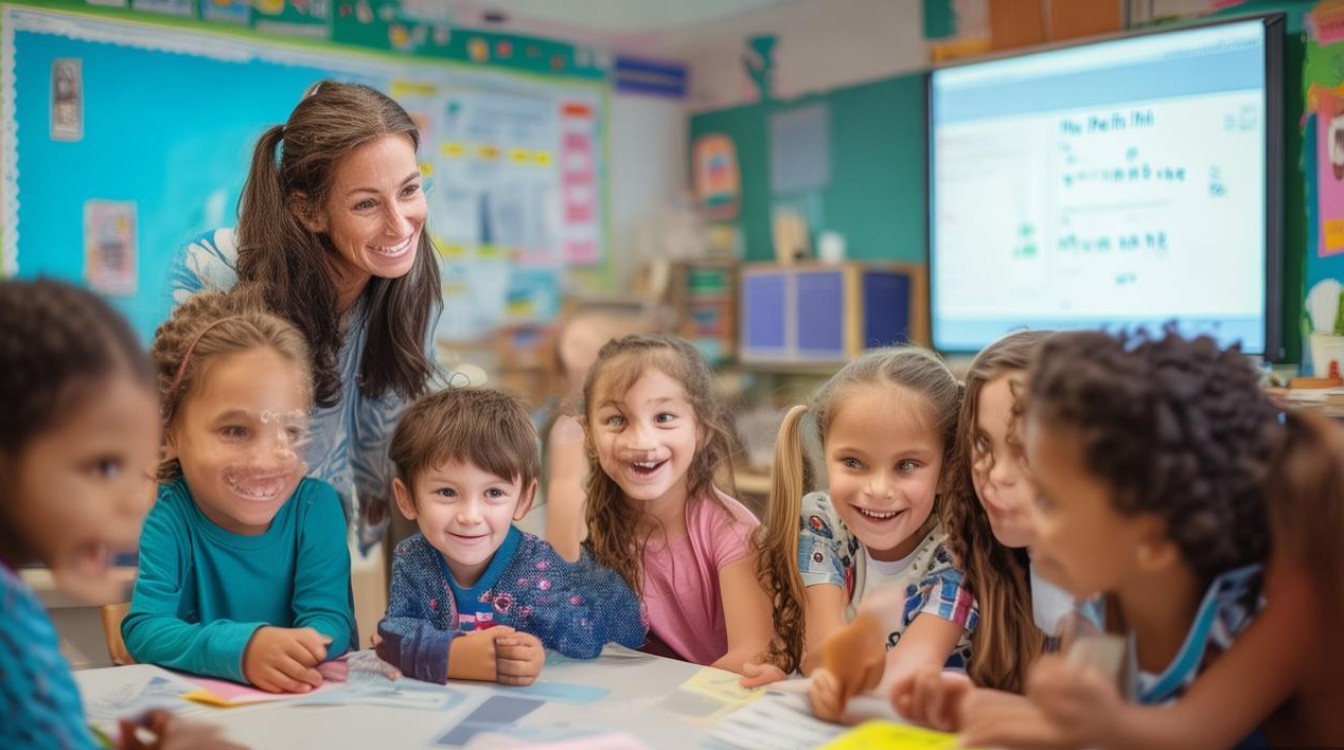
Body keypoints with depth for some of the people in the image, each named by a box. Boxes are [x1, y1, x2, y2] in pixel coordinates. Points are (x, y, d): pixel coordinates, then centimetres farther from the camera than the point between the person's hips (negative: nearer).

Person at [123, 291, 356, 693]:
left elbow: (330, 617, -12)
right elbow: (143, 629, -20)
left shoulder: (317, 506, -7)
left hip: (306, 707, 2)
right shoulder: (165, 517, -11)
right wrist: (244, 646, -36)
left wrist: (300, 651, -34)